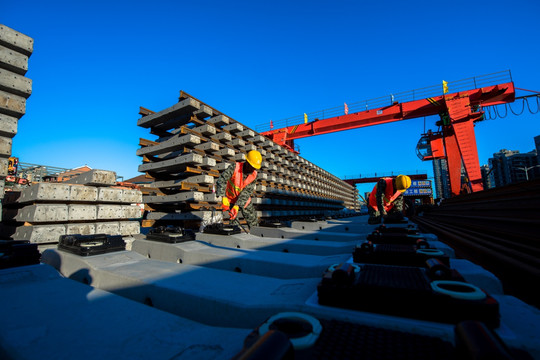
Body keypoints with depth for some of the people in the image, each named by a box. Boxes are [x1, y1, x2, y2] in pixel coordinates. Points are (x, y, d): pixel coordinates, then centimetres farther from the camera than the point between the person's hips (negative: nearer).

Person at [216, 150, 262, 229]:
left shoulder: (254, 175, -14)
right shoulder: (235, 167, -23)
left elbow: (246, 192, -20)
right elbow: (222, 180, -31)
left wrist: (237, 206, -31)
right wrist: (223, 197, -44)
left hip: (244, 200, 3)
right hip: (229, 199, -3)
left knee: (253, 222, 9)